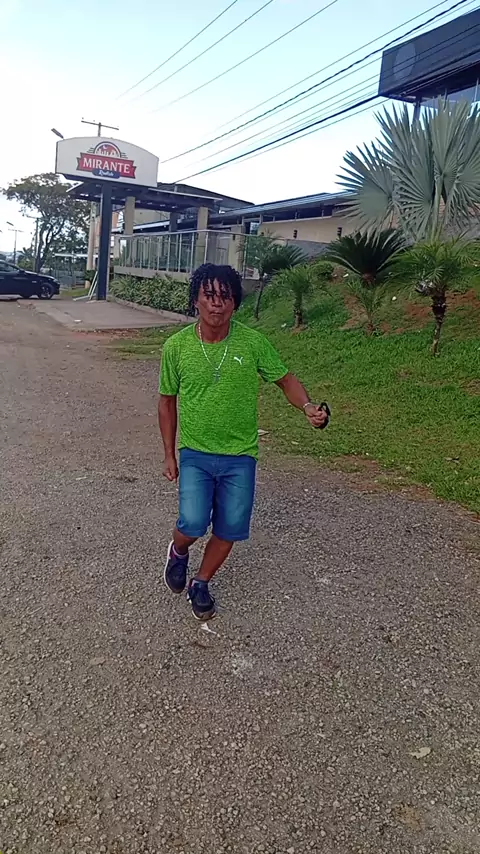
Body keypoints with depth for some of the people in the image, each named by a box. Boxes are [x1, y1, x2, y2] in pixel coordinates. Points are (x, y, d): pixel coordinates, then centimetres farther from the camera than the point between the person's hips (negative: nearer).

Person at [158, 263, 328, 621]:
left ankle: (201, 583, 33)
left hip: (240, 457, 1)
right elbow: (167, 401, 4)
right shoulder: (176, 346, -8)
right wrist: (169, 454, 5)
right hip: (195, 454, -1)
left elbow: (285, 378, 2)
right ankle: (178, 551, 24)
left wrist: (308, 407, -19)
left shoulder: (253, 343, -10)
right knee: (193, 524, -14)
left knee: (230, 530, 6)